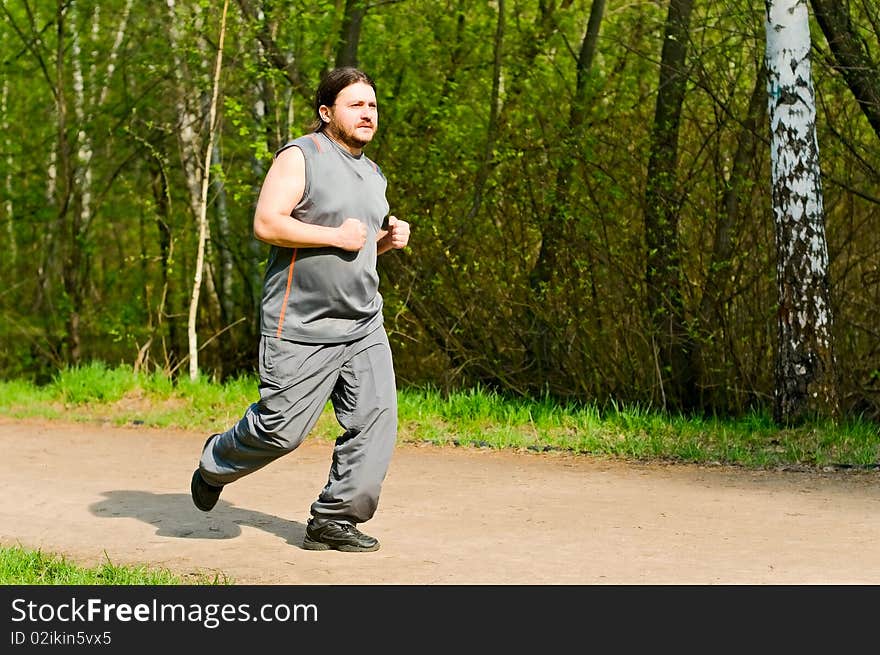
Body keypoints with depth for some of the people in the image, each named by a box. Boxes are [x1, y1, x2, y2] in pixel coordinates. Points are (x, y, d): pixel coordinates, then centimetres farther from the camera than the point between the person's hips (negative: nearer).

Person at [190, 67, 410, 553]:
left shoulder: (373, 174, 18)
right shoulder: (300, 157, -7)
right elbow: (267, 224, -18)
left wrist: (388, 239, 9)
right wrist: (336, 237, -18)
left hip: (363, 325, 7)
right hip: (301, 327, -7)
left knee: (375, 416, -6)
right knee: (281, 428, -4)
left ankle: (333, 520, 3)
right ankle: (216, 463, 26)